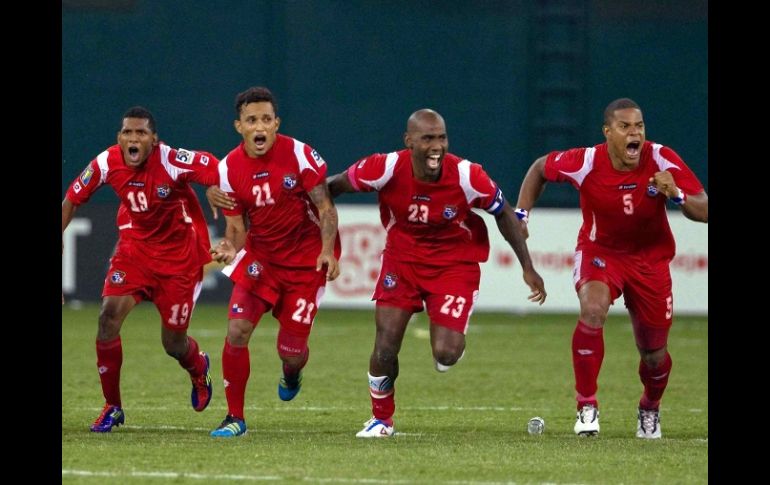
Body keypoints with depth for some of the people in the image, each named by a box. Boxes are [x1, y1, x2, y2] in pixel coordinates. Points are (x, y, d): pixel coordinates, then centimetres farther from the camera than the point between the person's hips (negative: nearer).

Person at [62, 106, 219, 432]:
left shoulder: (174, 162, -26)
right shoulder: (107, 164, -14)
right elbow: (72, 198, 1)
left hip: (180, 253, -3)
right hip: (135, 245, 3)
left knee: (173, 342, 3)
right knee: (109, 316, -18)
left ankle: (199, 370, 45)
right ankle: (112, 407, -2)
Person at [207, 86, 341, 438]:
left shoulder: (299, 155, -15)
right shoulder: (229, 169, -7)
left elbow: (325, 207, -11)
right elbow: (236, 228, -2)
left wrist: (327, 250, -26)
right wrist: (230, 248, -25)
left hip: (306, 260, -2)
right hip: (260, 257, 2)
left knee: (291, 350, -1)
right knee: (237, 331, -16)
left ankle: (291, 375, 40)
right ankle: (235, 417, -1)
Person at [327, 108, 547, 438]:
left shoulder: (467, 177, -23)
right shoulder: (386, 169, -23)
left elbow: (503, 214, -4)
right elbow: (334, 186, -5)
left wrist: (528, 268, 0)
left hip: (455, 263, -1)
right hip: (401, 259, 1)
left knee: (445, 354, -16)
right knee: (385, 346, -6)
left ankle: (454, 339, 24)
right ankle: (381, 419, 21)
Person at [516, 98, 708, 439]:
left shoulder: (662, 161, -21)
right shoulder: (585, 164, -21)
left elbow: (704, 212, -22)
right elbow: (540, 169, 0)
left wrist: (677, 195, -41)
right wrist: (522, 214, -9)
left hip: (650, 257, 1)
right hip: (600, 251, -1)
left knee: (654, 355, 7)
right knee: (593, 310, -33)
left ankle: (650, 410, 42)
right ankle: (587, 406, -20)